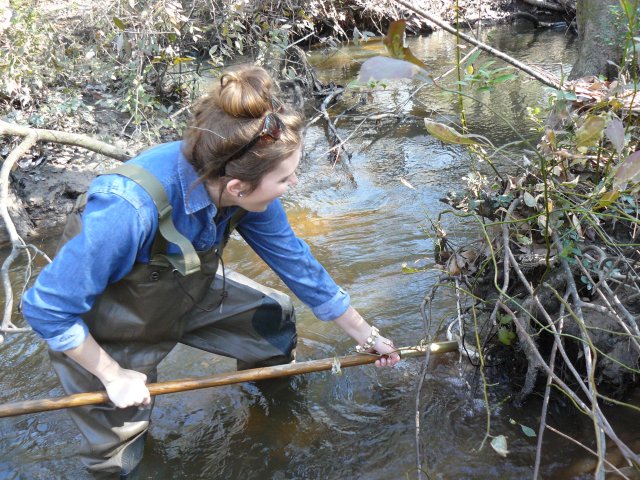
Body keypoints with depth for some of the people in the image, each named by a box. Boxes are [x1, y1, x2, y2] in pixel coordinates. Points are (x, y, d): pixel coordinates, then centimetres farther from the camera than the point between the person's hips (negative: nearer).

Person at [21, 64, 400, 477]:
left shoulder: (246, 188, -25)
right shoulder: (130, 207, -44)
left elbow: (295, 261, -10)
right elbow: (47, 308, -31)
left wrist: (365, 334, -1)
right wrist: (113, 375, -20)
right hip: (99, 330, -4)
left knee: (274, 317, 3)